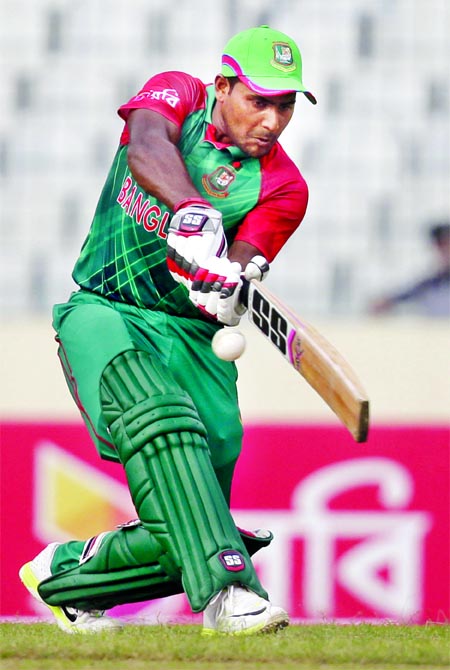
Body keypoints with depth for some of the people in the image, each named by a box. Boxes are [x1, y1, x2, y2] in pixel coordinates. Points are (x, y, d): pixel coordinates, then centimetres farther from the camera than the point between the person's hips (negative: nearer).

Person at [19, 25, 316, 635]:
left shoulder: (282, 188, -1)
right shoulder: (178, 95, -3)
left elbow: (233, 276, -15)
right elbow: (146, 148, -27)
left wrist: (228, 289, -40)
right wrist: (193, 214, -46)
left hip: (191, 336, 3)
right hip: (105, 314, -3)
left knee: (180, 538, -6)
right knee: (158, 418, -35)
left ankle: (63, 573, 22)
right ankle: (225, 592, -44)